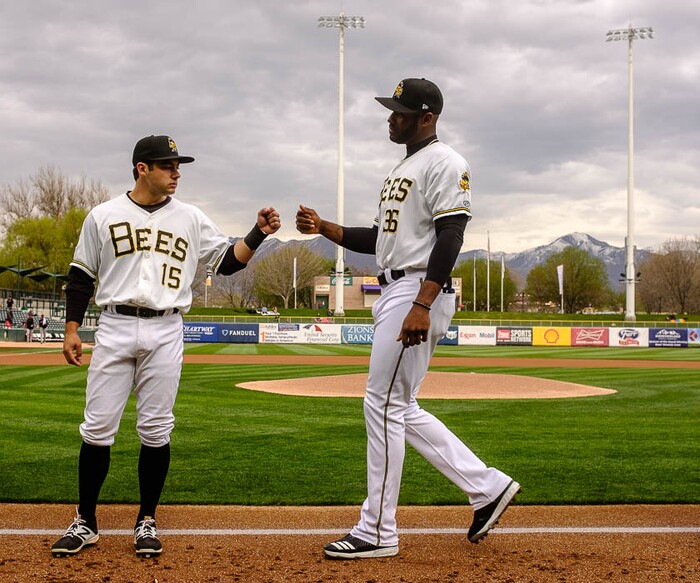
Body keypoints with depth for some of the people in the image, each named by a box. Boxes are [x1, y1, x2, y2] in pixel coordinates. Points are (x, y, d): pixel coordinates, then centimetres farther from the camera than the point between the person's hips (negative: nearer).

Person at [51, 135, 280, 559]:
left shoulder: (190, 218, 7)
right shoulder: (103, 216, 4)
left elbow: (227, 262, 5)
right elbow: (81, 276, 8)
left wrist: (258, 234, -11)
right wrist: (72, 329, 2)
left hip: (165, 333, 1)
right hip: (114, 328, 0)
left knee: (156, 430, 2)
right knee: (98, 428, 0)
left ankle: (148, 521, 14)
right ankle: (86, 523, 11)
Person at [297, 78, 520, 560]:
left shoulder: (444, 163, -9)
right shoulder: (402, 169, 22)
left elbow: (450, 237, -19)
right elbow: (382, 239, 24)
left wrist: (421, 304, -27)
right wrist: (323, 228, 13)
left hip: (419, 293, -10)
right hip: (395, 293, 11)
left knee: (384, 404, -8)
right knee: (400, 409, 12)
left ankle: (378, 531, 1)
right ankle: (487, 487, 19)